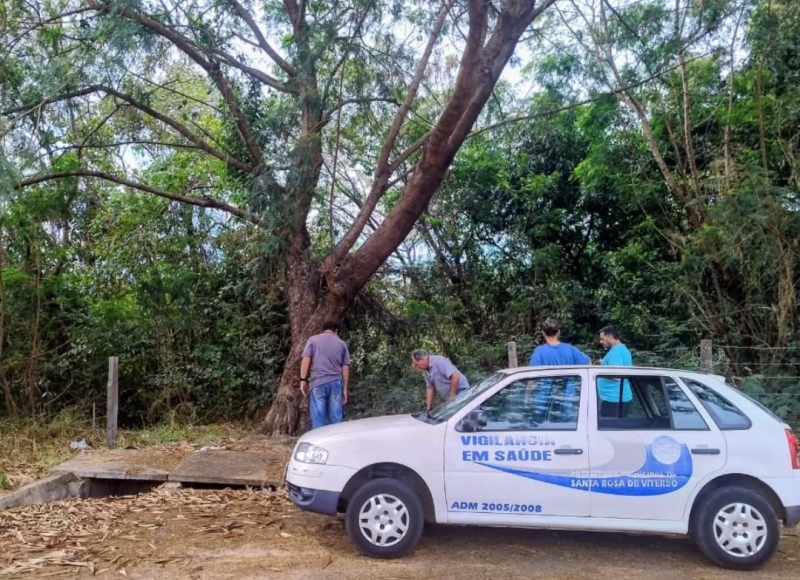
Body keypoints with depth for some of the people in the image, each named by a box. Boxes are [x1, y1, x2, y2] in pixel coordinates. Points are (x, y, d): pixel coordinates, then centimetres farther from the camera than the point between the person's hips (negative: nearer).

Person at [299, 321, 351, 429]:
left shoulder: (313, 340, 11)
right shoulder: (342, 343, 15)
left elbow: (306, 360, -1)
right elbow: (345, 367, 11)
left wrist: (303, 380, 1)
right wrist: (345, 388, 12)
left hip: (318, 383, -1)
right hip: (336, 383, 2)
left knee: (318, 418, 0)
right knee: (336, 418, 5)